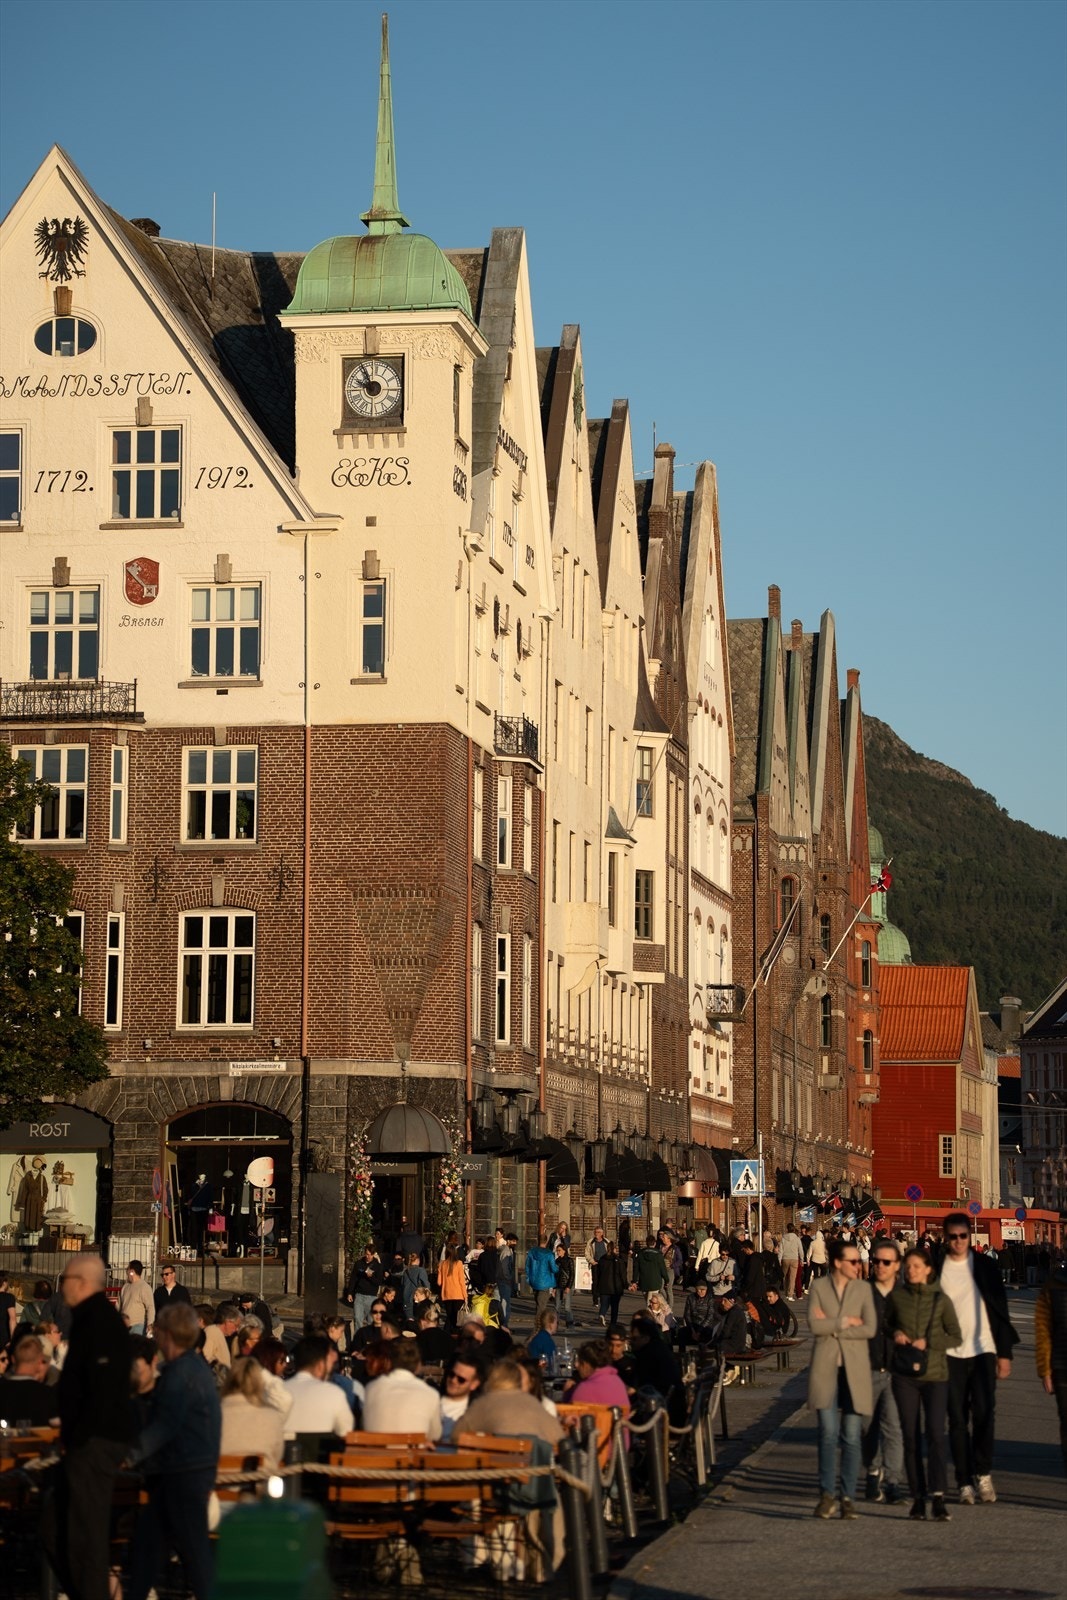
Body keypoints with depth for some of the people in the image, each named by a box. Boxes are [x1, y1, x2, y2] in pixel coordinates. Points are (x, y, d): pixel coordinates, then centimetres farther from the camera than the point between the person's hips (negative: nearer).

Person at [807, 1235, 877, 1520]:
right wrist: (846, 1321, -5)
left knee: (851, 1436, 0)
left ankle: (848, 1497, 6)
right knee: (828, 1432, -7)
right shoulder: (818, 1286, 6)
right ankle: (827, 1493, 1)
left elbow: (870, 1329, -4)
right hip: (825, 1368, -1)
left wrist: (832, 1327, -5)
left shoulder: (863, 1289, 8)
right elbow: (815, 1325, -7)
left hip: (854, 1369, 1)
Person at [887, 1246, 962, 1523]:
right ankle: (917, 1497, 10)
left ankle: (938, 1497, -15)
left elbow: (955, 1336, 2)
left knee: (936, 1435, -12)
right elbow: (886, 1323, 19)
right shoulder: (897, 1297, 4)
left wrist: (928, 1342, -12)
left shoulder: (941, 1300, -1)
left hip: (935, 1375, -2)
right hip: (905, 1377, 2)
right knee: (911, 1437, 4)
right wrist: (895, 1333, -3)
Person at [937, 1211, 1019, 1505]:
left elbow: (1000, 1311, 6)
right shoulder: (935, 1269, 4)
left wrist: (1005, 1353, 1)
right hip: (950, 1354, 0)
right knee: (958, 1420, 0)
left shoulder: (986, 1267, 5)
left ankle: (983, 1473, 2)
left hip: (983, 1351, 0)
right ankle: (965, 1483, 6)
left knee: (984, 1413, -13)